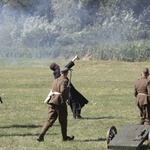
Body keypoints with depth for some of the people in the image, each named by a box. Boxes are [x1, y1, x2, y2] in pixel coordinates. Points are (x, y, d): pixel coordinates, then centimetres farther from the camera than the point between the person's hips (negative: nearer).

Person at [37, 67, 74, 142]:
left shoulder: (55, 80, 15)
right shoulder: (64, 81, -9)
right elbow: (63, 90, -23)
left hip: (52, 101, 7)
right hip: (60, 102, -6)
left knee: (50, 120, 4)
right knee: (63, 121, 10)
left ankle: (41, 135, -10)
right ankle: (64, 137, 22)